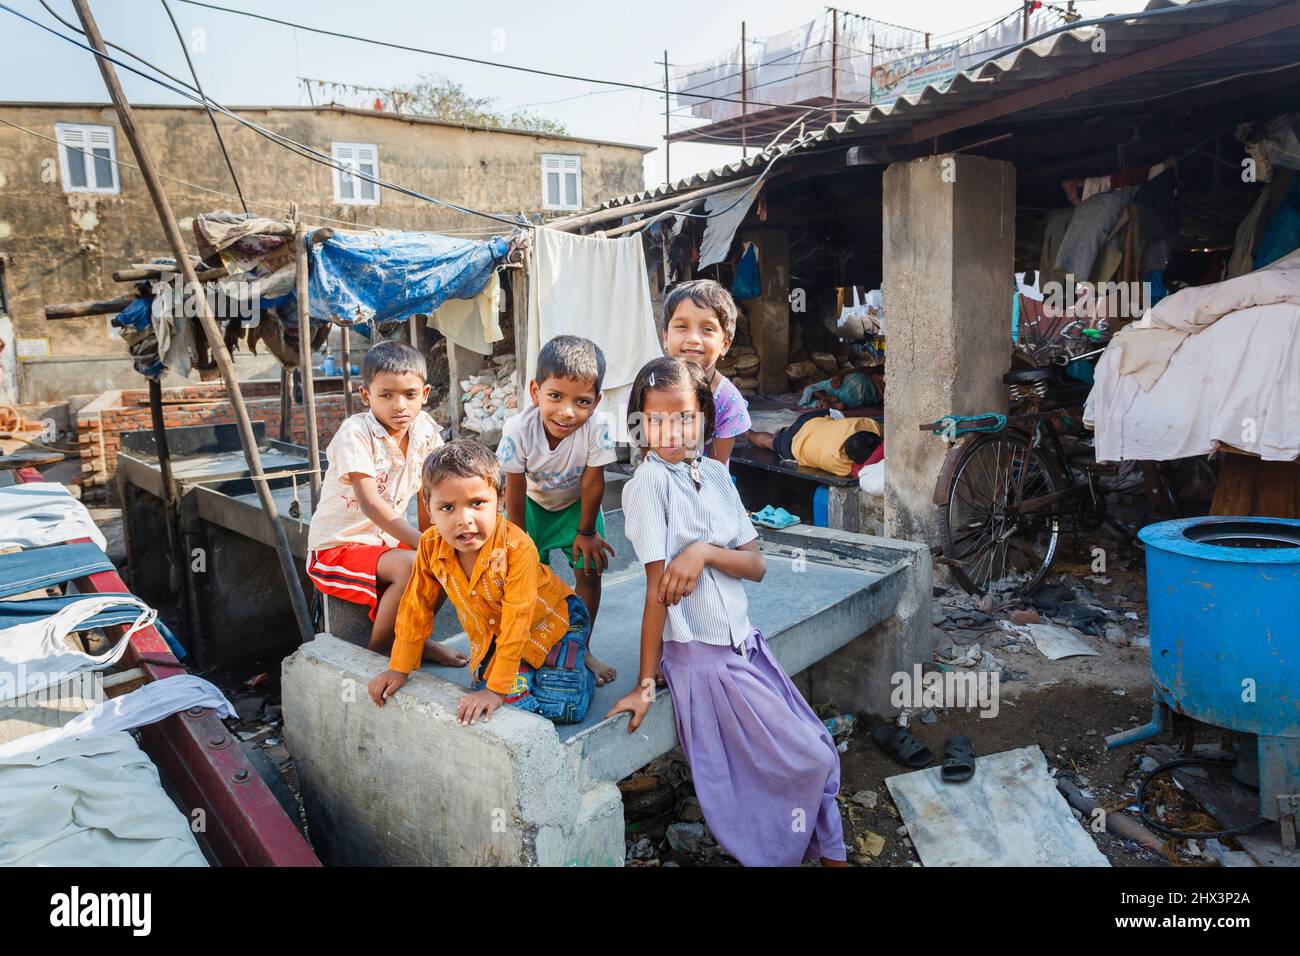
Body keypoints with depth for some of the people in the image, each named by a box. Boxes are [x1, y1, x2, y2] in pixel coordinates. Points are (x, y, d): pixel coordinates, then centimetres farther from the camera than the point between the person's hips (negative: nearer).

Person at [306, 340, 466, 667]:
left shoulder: (425, 430, -3)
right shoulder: (355, 433, -21)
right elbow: (370, 503, -31)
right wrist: (421, 543, -38)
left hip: (386, 540, 7)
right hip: (337, 549, -7)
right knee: (412, 567, -30)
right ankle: (379, 648, -8)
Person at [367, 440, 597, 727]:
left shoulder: (517, 547, -36)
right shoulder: (431, 547, -20)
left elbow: (516, 622, -32)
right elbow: (416, 607, -6)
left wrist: (497, 690, -31)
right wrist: (399, 669, 0)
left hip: (552, 621, -4)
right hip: (493, 636, 5)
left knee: (562, 709, -14)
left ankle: (580, 669, 17)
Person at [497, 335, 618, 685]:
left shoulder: (597, 427, -37)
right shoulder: (518, 429, -35)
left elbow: (592, 483, -22)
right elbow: (515, 490, -21)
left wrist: (587, 532, -10)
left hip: (577, 504, 0)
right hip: (533, 502, 0)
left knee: (590, 571, -2)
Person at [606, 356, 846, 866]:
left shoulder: (716, 474, 4)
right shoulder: (648, 483, -15)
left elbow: (756, 565, 0)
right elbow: (659, 589, -17)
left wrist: (705, 551, -19)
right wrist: (645, 682, -15)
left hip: (746, 643, 6)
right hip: (702, 656, -6)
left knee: (817, 752, 12)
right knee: (808, 759, 0)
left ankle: (829, 853, 34)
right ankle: (773, 853, 24)